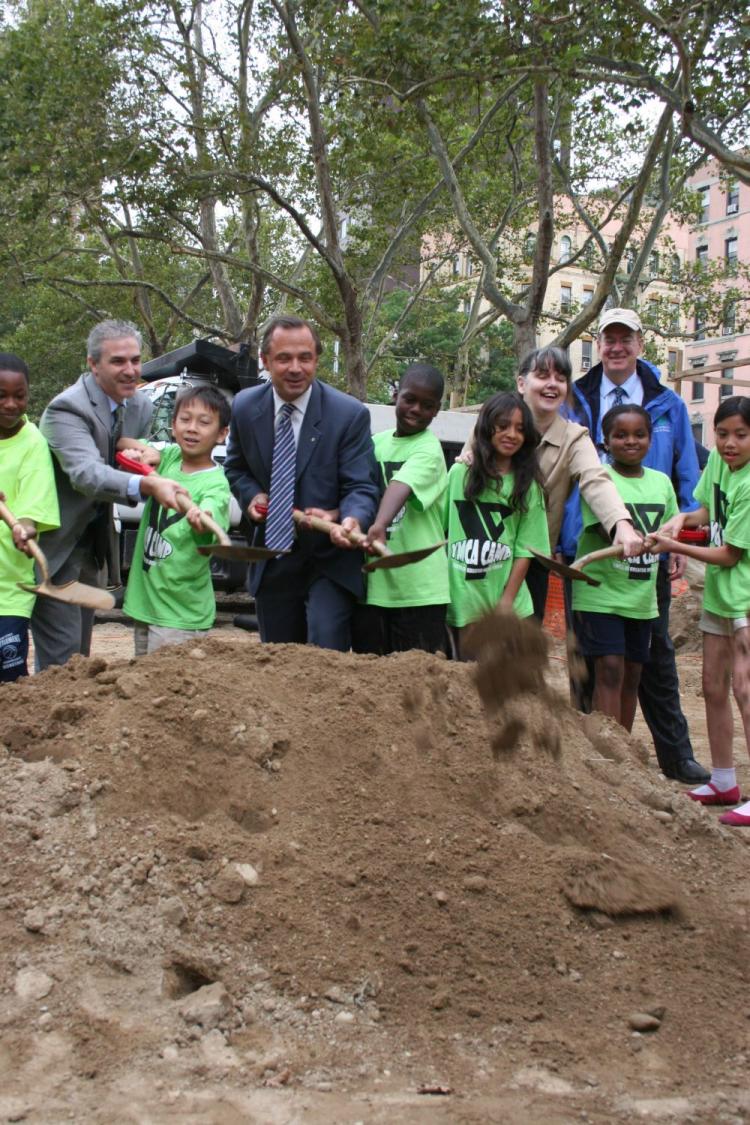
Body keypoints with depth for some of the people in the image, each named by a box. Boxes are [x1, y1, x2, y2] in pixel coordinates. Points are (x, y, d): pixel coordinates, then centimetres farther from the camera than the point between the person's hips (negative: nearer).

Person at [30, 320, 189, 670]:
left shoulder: (140, 407, 2)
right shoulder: (67, 409, -22)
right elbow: (86, 473, -41)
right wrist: (147, 485, -56)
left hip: (93, 548, 8)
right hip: (55, 549, -8)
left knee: (80, 655, 15)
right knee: (61, 658, -11)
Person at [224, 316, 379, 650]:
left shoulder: (350, 414, -14)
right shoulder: (245, 407, -2)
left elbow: (362, 487, -14)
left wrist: (351, 519, -36)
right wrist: (251, 494, -7)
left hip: (328, 560, -4)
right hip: (272, 560, 4)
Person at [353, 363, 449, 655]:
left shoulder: (428, 449, -8)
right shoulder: (376, 442, 11)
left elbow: (400, 486, -28)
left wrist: (380, 525, -45)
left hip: (418, 588, -6)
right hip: (371, 580, 6)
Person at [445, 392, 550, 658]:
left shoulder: (527, 486, 3)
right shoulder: (459, 473, 5)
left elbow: (525, 549, -1)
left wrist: (507, 601, -8)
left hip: (505, 601, 0)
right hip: (461, 599, 0)